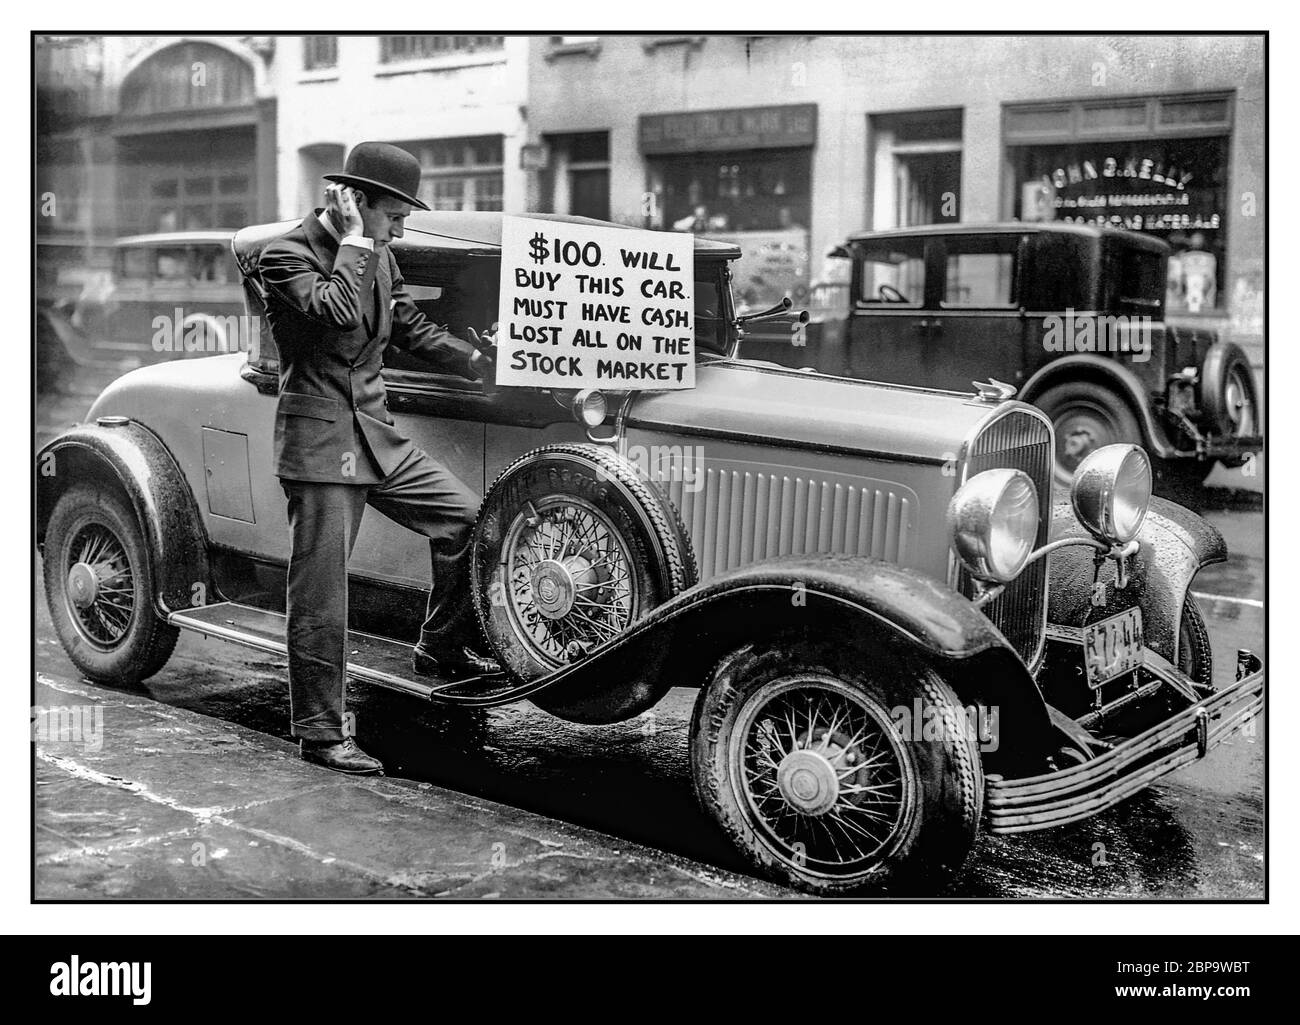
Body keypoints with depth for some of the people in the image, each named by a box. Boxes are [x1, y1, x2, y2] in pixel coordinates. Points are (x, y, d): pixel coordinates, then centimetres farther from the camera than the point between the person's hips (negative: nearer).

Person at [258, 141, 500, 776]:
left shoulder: (378, 255, 12)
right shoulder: (287, 256, -12)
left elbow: (413, 329, 21)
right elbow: (335, 309, -31)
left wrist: (482, 362, 14)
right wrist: (352, 240, -19)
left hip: (376, 434, 8)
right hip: (318, 440, -8)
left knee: (464, 515, 5)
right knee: (321, 592, -3)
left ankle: (439, 650, 22)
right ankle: (319, 732, 8)